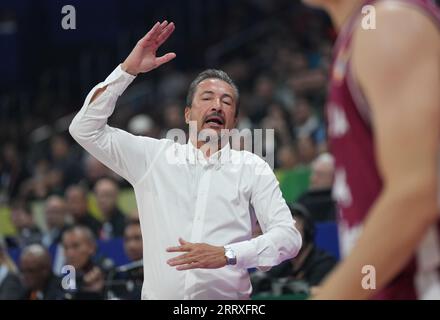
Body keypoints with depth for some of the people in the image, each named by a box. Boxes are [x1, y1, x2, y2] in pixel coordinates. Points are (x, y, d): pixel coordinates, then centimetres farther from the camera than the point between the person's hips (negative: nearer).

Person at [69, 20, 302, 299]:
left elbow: (288, 237, 0)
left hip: (227, 300, -2)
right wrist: (128, 69, 3)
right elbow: (85, 129, 8)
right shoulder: (153, 156, 12)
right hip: (159, 296, 2)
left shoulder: (252, 168, 8)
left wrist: (226, 255, -15)